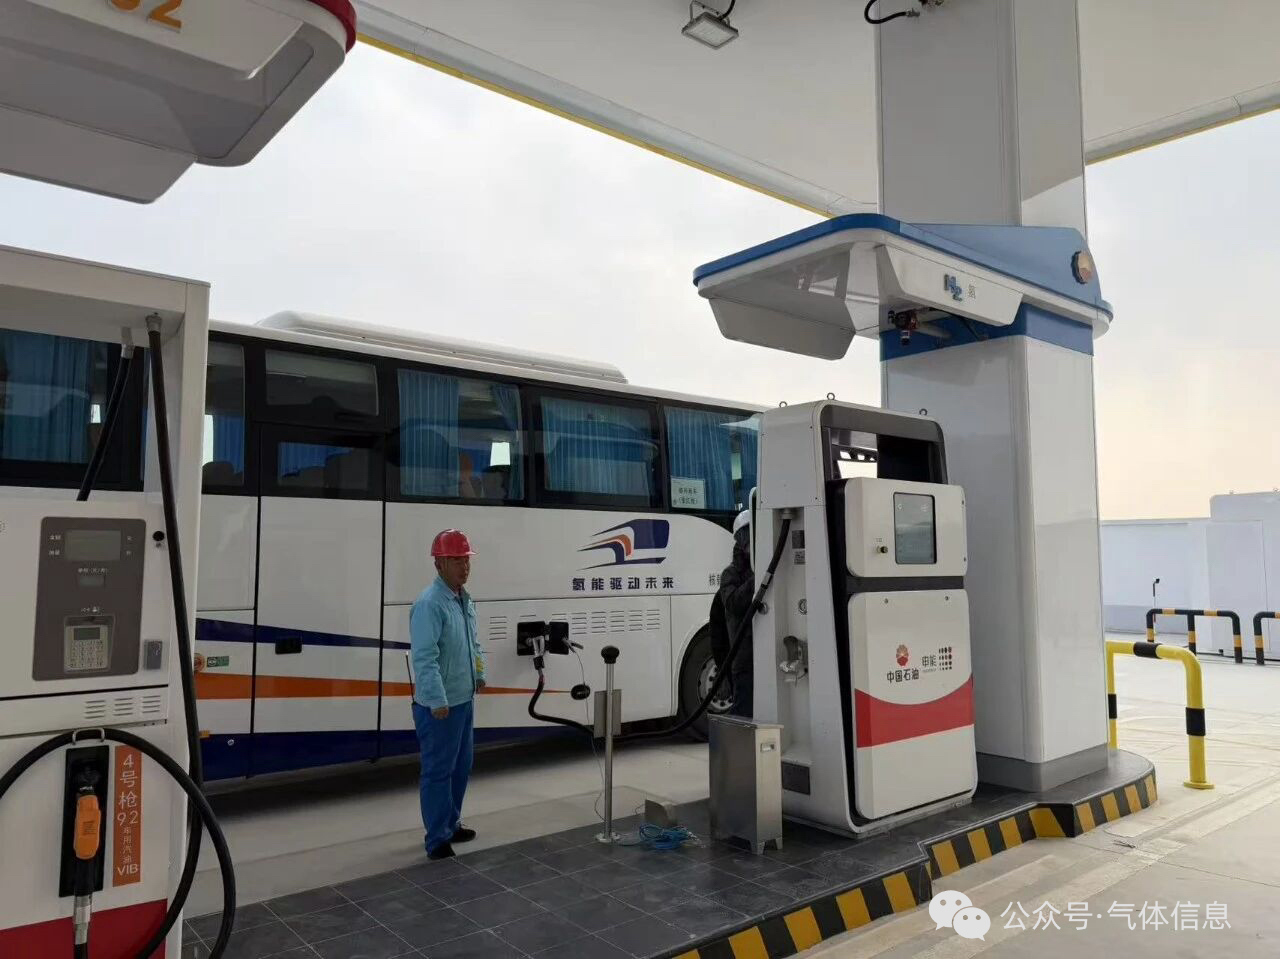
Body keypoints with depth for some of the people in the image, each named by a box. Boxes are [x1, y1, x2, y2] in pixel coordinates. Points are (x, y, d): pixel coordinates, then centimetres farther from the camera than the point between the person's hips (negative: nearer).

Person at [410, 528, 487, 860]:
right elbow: (424, 657, -26)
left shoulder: (464, 600, 8)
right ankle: (437, 839, 13)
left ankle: (451, 825, 34)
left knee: (460, 767, 19)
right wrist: (437, 700, -27)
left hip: (463, 700, 10)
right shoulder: (429, 604, -21)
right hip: (438, 706, -9)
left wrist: (479, 674, 21)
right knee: (438, 771, 1)